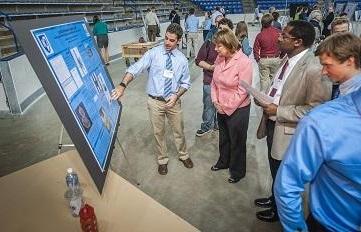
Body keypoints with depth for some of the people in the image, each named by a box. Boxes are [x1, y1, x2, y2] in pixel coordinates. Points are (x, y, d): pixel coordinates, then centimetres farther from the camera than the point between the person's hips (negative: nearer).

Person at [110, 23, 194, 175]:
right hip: (155, 101, -1)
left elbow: (185, 83, 6)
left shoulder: (182, 59, -2)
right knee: (158, 133, 13)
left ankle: (183, 155, 44)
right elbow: (135, 69, -20)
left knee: (179, 131, 17)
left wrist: (176, 95, -12)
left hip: (173, 101, 2)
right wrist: (123, 85, -36)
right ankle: (162, 160, 36)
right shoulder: (153, 53, -9)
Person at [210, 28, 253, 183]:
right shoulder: (219, 59, -2)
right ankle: (223, 161, 48)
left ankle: (237, 171, 33)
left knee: (237, 141, 11)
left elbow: (242, 91, -19)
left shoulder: (244, 62, -20)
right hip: (221, 108, 6)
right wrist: (215, 101, -6)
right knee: (223, 137, 24)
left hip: (237, 109, -6)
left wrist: (227, 107, -15)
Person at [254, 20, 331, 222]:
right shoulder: (288, 58, 0)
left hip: (288, 132, -7)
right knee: (275, 169, 27)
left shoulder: (314, 69, -25)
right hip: (273, 123, 8)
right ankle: (274, 198, 53)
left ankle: (279, 210, 43)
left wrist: (278, 111, -23)